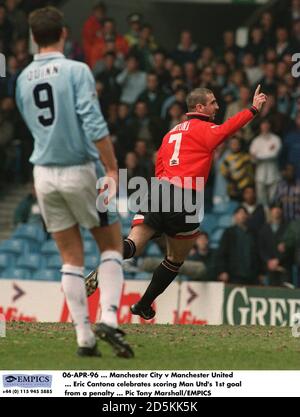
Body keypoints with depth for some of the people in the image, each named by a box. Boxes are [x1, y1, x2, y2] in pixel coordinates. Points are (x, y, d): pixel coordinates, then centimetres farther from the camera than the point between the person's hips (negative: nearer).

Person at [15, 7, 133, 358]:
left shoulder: (24, 79, 6)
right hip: (80, 170, -4)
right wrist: (112, 170, -17)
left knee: (71, 259, 8)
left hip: (44, 174, 4)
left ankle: (84, 337, 4)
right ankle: (108, 317, -8)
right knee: (111, 246, 10)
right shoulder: (76, 71, -11)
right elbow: (93, 124, -19)